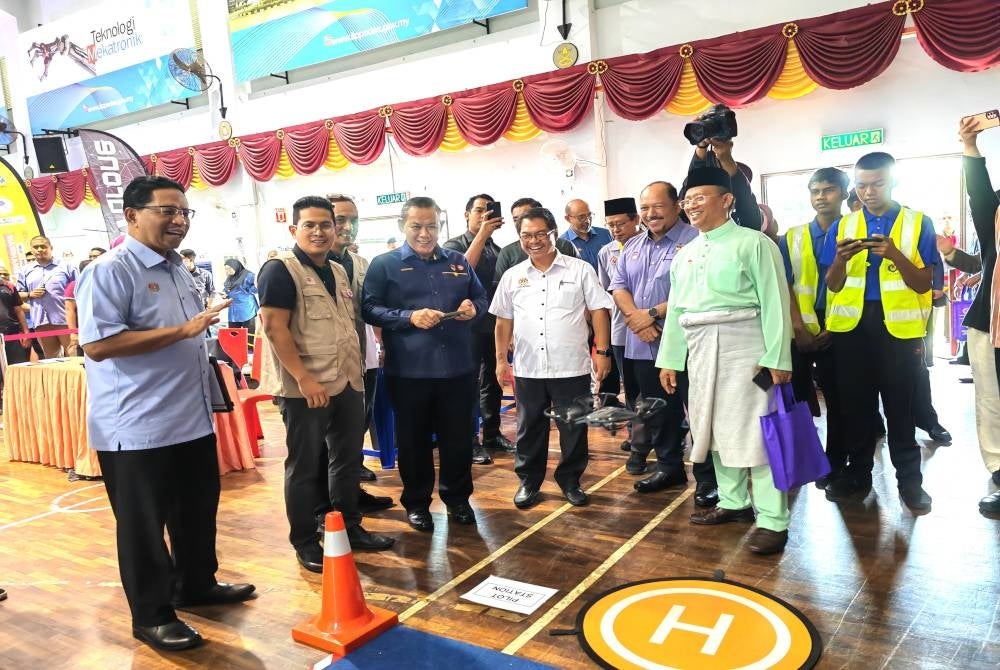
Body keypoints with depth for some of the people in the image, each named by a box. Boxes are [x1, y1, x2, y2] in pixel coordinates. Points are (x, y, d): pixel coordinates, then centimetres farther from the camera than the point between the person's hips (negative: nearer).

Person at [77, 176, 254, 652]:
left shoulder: (178, 269, 13)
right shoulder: (109, 271, -15)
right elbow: (97, 344, -25)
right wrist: (183, 331, -26)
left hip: (193, 419, 9)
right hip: (137, 428, -8)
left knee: (197, 512, 20)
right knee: (144, 525, 6)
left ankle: (197, 584, 38)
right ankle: (151, 615, 21)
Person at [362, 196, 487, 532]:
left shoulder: (458, 262, 12)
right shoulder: (384, 264, 0)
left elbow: (481, 298, 17)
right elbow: (370, 309, -8)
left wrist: (473, 308, -6)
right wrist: (410, 317, -20)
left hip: (458, 368, 3)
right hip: (408, 371, -3)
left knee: (458, 437, 12)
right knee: (414, 439, 9)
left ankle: (457, 498, 30)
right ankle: (416, 502, 26)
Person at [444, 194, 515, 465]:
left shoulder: (497, 249, 11)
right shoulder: (454, 245, -2)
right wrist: (482, 235, -23)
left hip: (495, 324, 5)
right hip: (469, 325, -5)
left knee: (493, 381, 12)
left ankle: (492, 434, 24)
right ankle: (470, 441, 6)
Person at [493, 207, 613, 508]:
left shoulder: (580, 270, 0)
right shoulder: (512, 277, 8)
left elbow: (599, 311, -1)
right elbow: (504, 320, 13)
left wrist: (602, 352, -7)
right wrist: (501, 358, 9)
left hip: (572, 367, -2)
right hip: (528, 369, 2)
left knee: (573, 429, 8)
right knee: (530, 428, 12)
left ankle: (570, 480, 26)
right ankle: (529, 482, 26)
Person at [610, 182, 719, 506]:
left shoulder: (693, 241, -10)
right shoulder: (632, 246, 15)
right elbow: (618, 286, 10)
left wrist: (653, 314, -16)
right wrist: (635, 317, -9)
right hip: (644, 346, 7)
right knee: (657, 411, 17)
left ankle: (707, 476, 12)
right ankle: (670, 467, 32)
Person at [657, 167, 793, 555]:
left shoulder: (753, 243, -4)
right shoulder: (685, 254, 16)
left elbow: (774, 302, -10)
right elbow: (676, 310, 17)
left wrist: (776, 358, -16)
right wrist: (669, 359, 14)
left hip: (743, 345, -7)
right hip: (701, 349, 7)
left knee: (754, 430, -7)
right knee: (716, 428, 12)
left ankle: (772, 521, 1)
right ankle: (734, 502, 27)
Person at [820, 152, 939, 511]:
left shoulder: (919, 223, 1)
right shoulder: (842, 226, 7)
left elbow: (924, 284, -5)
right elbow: (833, 286, 5)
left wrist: (895, 255, -21)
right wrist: (840, 260, -16)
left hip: (898, 326, -2)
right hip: (851, 326, 2)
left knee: (900, 406, 6)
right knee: (855, 403, 10)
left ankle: (909, 478, 18)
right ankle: (857, 473, 22)